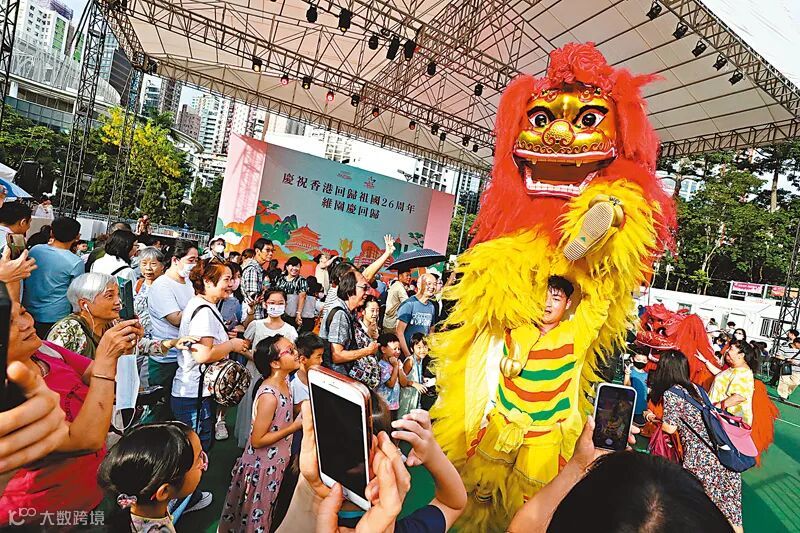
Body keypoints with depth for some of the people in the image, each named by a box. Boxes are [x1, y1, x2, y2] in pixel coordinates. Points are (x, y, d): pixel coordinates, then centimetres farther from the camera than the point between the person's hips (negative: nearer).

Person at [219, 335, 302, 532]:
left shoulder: (285, 380, -6)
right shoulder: (269, 395, -32)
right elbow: (257, 440, -25)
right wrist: (295, 426, -26)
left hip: (277, 462, 7)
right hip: (262, 467, -7)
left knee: (266, 510, 28)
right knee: (256, 517, 17)